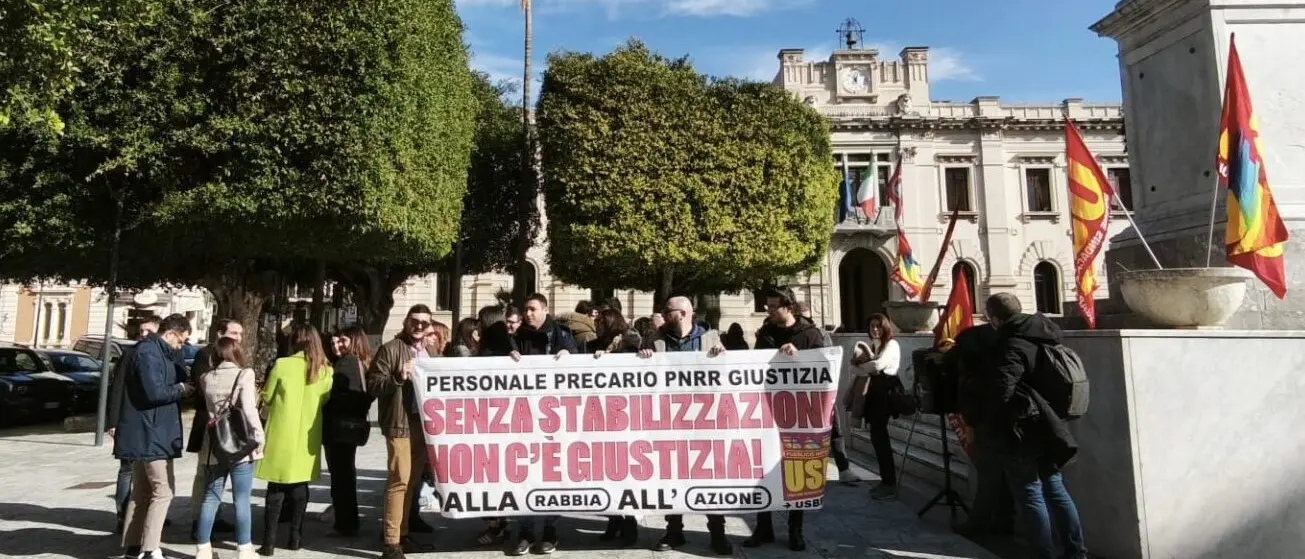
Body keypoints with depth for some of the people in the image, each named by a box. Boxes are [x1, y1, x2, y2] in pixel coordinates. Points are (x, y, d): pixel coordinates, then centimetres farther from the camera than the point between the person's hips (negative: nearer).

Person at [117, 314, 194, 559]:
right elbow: (155, 392, -26)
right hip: (150, 434, -11)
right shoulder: (148, 352, -18)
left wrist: (183, 386, 0)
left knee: (142, 492, 15)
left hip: (146, 433, 11)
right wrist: (182, 389, -11)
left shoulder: (159, 352, 15)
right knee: (163, 490, -7)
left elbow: (169, 382, 18)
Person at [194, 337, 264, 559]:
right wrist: (259, 435, -10)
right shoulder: (244, 374, -9)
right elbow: (249, 408, -14)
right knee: (241, 499, 1)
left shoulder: (206, 378, 6)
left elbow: (206, 404, 11)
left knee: (210, 496, 14)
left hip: (214, 445, 5)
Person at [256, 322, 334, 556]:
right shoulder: (325, 370, -2)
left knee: (276, 488, 4)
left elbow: (266, 398, 0)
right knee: (300, 486, 13)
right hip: (307, 437, 3)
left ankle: (269, 542, 5)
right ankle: (295, 537, 18)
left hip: (282, 435, -3)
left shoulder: (282, 365, -11)